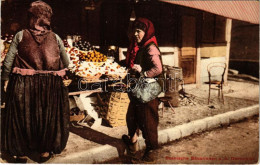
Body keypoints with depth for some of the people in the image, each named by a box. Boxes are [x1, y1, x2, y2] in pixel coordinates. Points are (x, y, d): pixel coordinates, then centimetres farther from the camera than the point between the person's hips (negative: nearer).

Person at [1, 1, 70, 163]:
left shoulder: (20, 35, -6)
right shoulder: (55, 37, -3)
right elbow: (66, 63, 3)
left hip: (23, 85, 0)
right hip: (50, 87, 1)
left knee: (22, 116, 17)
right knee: (48, 116, 17)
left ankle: (22, 153, 29)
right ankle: (45, 151, 30)